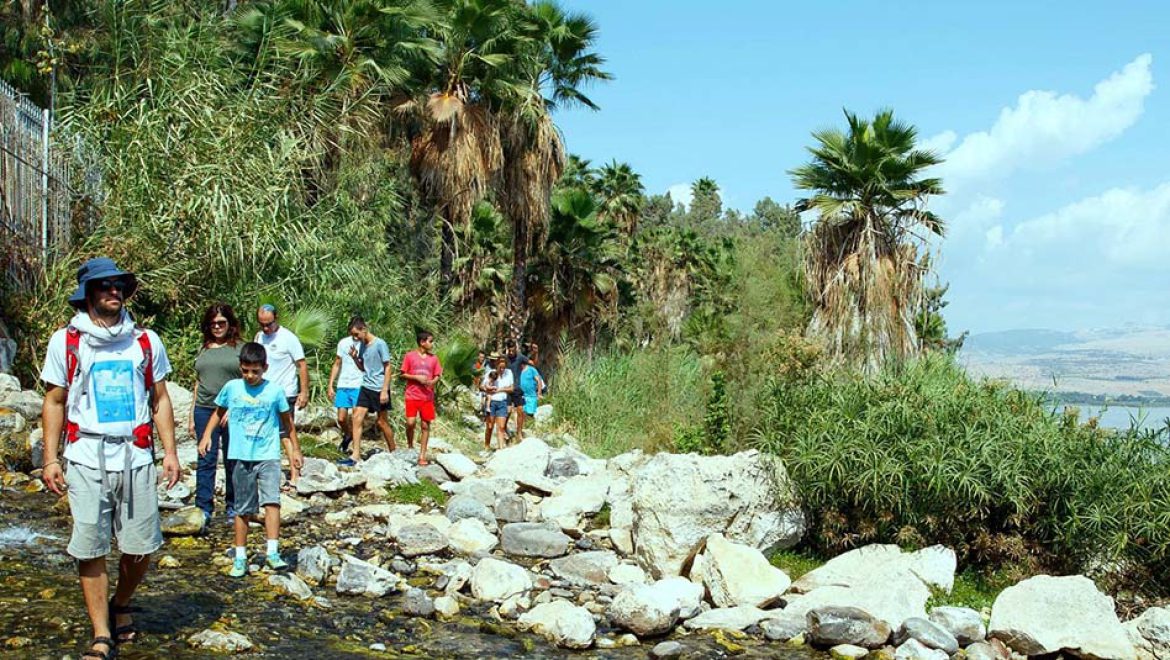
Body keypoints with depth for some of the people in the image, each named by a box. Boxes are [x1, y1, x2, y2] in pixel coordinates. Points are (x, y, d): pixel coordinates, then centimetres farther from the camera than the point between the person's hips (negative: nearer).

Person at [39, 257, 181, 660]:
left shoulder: (146, 342, 9)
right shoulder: (66, 342, 4)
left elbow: (160, 401, 13)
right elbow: (54, 403, 7)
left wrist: (170, 452, 5)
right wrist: (50, 459, 0)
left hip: (136, 458, 2)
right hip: (87, 460, -1)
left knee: (140, 547, 3)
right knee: (90, 550, -2)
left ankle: (120, 607, 31)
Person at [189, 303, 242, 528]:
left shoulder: (240, 348, 2)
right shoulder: (203, 350, 14)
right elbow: (198, 383, 17)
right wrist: (192, 416, 14)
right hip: (205, 410, 3)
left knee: (233, 461, 4)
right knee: (206, 460, 2)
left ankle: (233, 507, 14)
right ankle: (203, 508, 6)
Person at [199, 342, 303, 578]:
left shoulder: (275, 391, -2)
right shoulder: (232, 388, 1)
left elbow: (287, 420, 10)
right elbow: (219, 412, 17)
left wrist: (295, 449, 15)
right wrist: (207, 435, 4)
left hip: (268, 455, -1)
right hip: (241, 457, 2)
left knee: (272, 500, -18)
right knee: (243, 509, 8)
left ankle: (272, 552, -17)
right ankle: (240, 557, 16)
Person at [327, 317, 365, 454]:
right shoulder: (343, 342, 7)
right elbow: (336, 365, 14)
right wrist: (330, 385, 11)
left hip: (359, 387, -4)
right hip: (343, 386, 4)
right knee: (341, 419, 5)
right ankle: (348, 435, 35)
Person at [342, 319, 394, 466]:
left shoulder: (380, 344, -12)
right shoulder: (361, 345, 8)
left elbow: (387, 368, -11)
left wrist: (385, 390, -16)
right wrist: (355, 358, -2)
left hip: (379, 389, -7)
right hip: (365, 387, 7)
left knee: (382, 422, 2)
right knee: (357, 418, -3)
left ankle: (394, 452, 19)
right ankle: (355, 455, -4)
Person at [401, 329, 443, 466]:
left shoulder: (434, 358, 7)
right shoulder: (410, 356, -1)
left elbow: (437, 376, 11)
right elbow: (403, 375, 1)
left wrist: (433, 381, -11)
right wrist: (417, 378, -14)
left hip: (427, 397, 3)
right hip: (412, 396, -3)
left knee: (426, 425, 1)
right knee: (410, 423, -13)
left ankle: (422, 456, 7)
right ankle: (410, 447, 14)